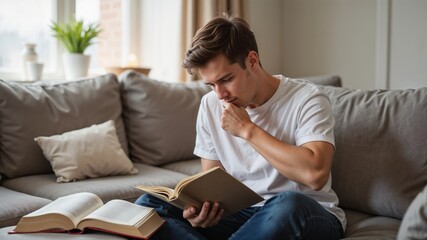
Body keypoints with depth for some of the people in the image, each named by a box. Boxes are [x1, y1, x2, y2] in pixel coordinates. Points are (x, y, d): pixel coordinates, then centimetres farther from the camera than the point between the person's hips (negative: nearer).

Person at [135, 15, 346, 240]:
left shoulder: (306, 99, -12)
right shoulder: (211, 106, 4)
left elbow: (315, 174, -28)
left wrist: (247, 129, -21)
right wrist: (201, 208, -16)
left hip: (307, 214, -4)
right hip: (243, 213, 5)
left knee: (288, 205, -42)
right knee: (148, 205, -16)